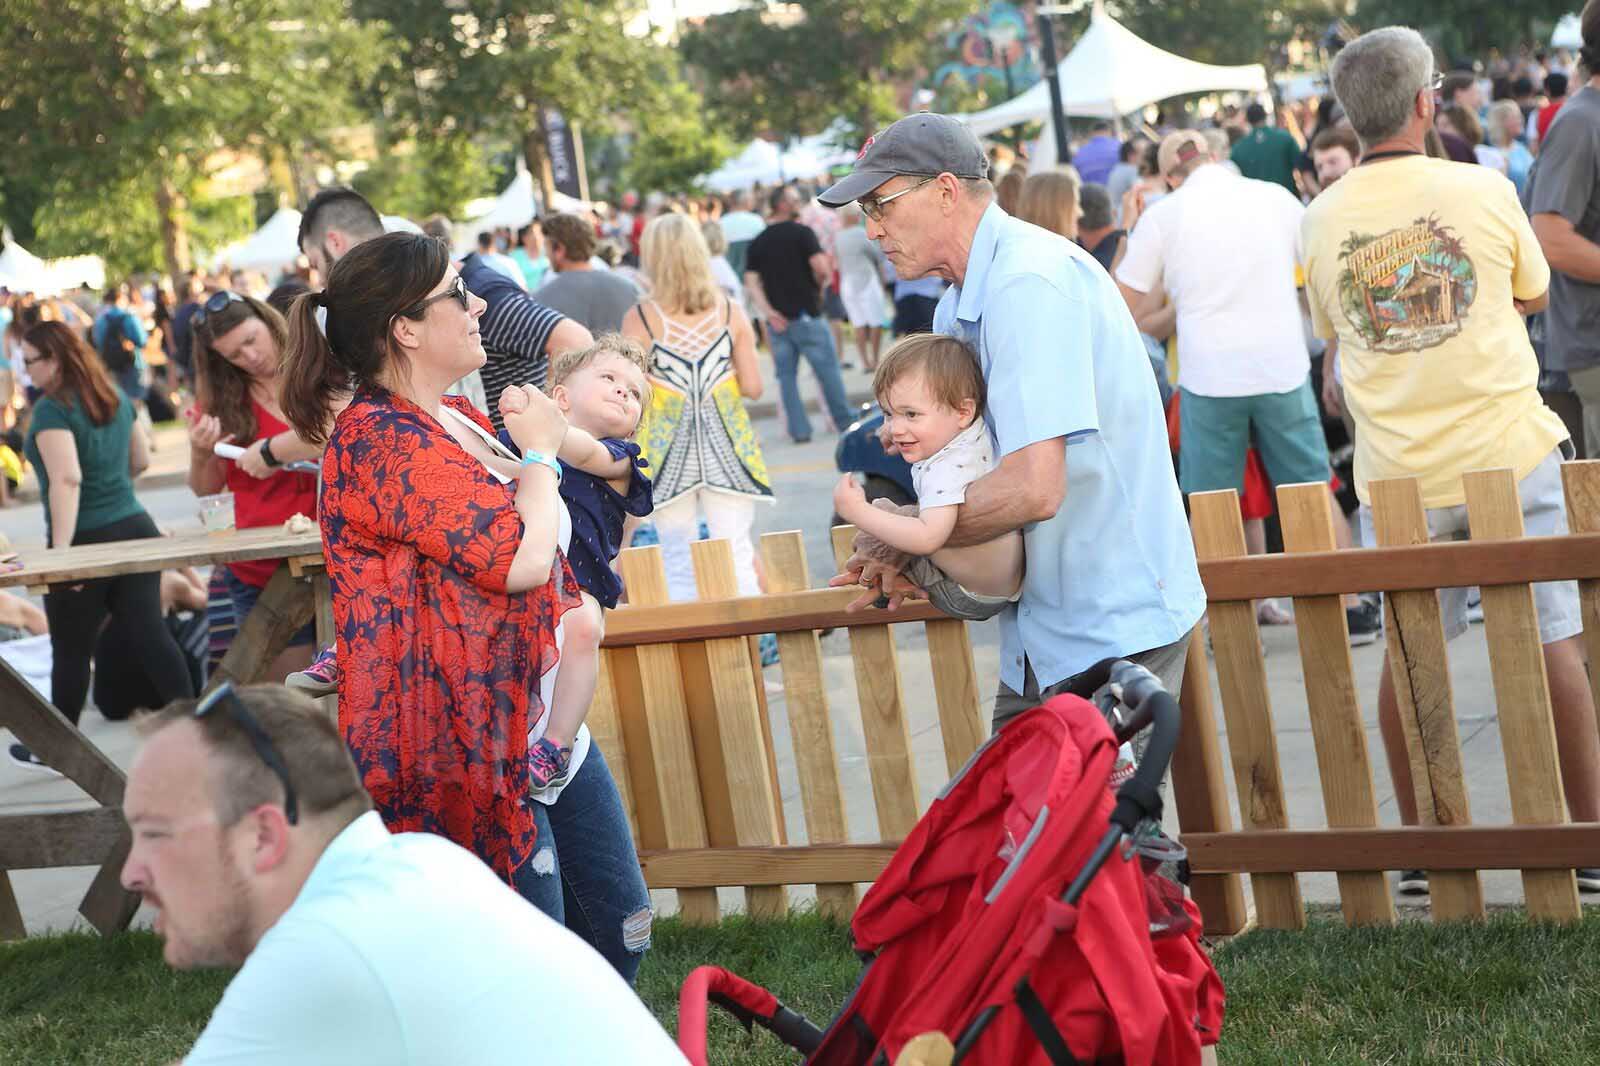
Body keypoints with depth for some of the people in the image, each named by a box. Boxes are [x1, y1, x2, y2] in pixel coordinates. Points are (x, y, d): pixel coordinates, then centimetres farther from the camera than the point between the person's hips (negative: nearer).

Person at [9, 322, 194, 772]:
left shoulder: (52, 409, -14)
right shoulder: (117, 398, 9)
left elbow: (66, 477, -24)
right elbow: (141, 459, 18)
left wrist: (60, 548, -26)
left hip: (86, 541, -6)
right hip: (134, 528, 6)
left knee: (71, 651, 7)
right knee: (150, 634, 4)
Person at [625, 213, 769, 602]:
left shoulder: (640, 319, -8)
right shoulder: (730, 311, -2)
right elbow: (753, 387, -2)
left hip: (668, 449, -1)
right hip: (725, 441, 1)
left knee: (679, 565, 7)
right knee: (737, 556, 6)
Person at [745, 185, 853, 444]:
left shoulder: (758, 243, 9)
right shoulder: (802, 232, -7)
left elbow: (751, 281, 0)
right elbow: (822, 267, -19)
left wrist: (768, 312, -5)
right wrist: (820, 285, 2)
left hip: (778, 321, 5)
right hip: (806, 313, -5)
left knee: (787, 375, 7)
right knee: (828, 370, 6)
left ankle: (799, 429, 5)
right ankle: (844, 422, 14)